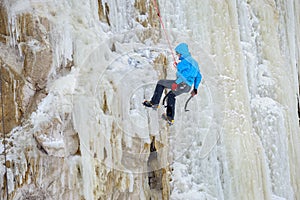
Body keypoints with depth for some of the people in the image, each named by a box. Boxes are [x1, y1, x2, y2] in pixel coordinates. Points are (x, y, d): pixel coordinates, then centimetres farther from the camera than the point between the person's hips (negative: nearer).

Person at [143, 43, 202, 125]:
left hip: (182, 84, -10)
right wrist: (195, 89, 28)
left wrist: (176, 82, -34)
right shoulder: (194, 62, 18)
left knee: (160, 83, 4)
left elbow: (186, 74, -29)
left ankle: (154, 103, 4)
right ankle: (170, 118, 32)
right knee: (171, 95, 31)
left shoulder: (185, 61, -12)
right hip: (187, 87, 10)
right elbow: (199, 76, 23)